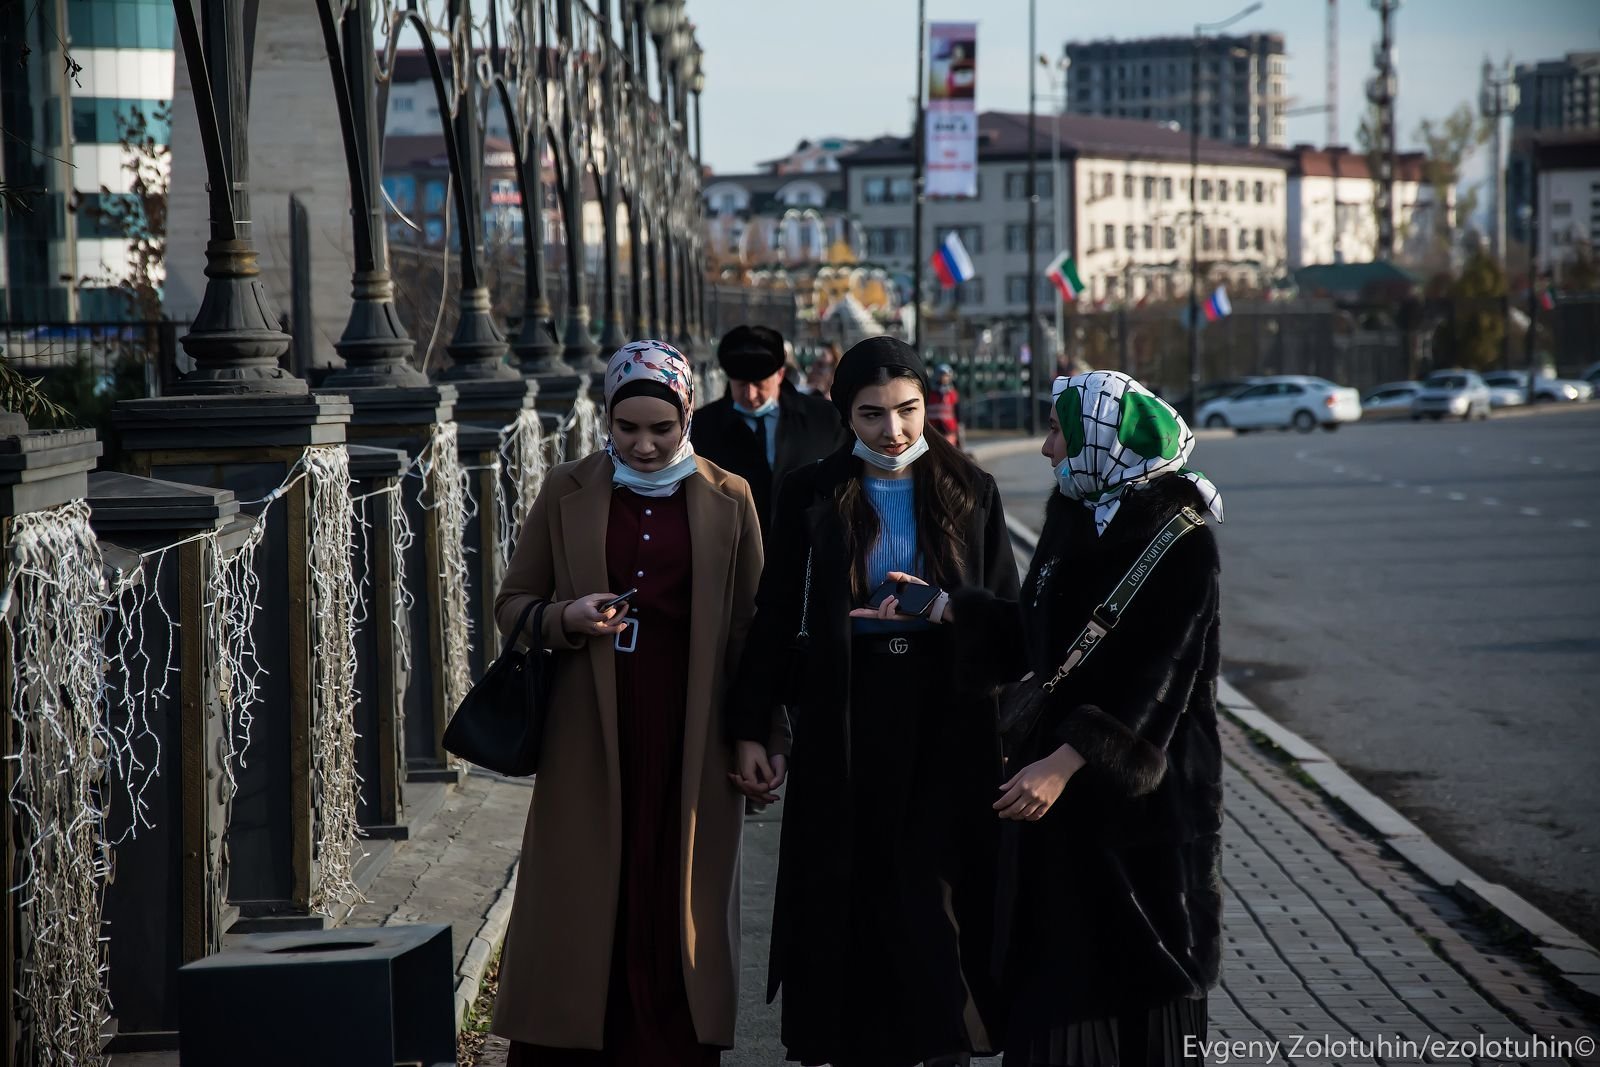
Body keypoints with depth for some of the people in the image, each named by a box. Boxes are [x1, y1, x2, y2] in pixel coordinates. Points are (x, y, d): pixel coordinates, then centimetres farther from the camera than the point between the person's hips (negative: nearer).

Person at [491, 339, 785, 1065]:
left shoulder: (728, 501, 5)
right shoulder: (567, 493, 6)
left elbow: (749, 632, 7)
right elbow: (511, 604, 8)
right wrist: (567, 619, -12)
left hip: (690, 745, 0)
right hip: (588, 741, 0)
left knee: (676, 911, 0)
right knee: (577, 914, -1)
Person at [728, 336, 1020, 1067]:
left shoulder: (970, 492, 3)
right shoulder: (811, 495, 1)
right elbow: (776, 616, 3)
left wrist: (945, 608, -12)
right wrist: (749, 727, 1)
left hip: (947, 719, 0)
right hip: (844, 721, 0)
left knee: (936, 889, -2)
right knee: (851, 894, 3)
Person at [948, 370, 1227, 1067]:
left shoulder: (1181, 541, -14)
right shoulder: (1070, 514, 8)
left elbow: (1158, 676, -21)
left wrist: (1067, 762, -28)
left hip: (1145, 790, -6)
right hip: (1056, 774, 6)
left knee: (1142, 978, 4)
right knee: (1054, 974, 6)